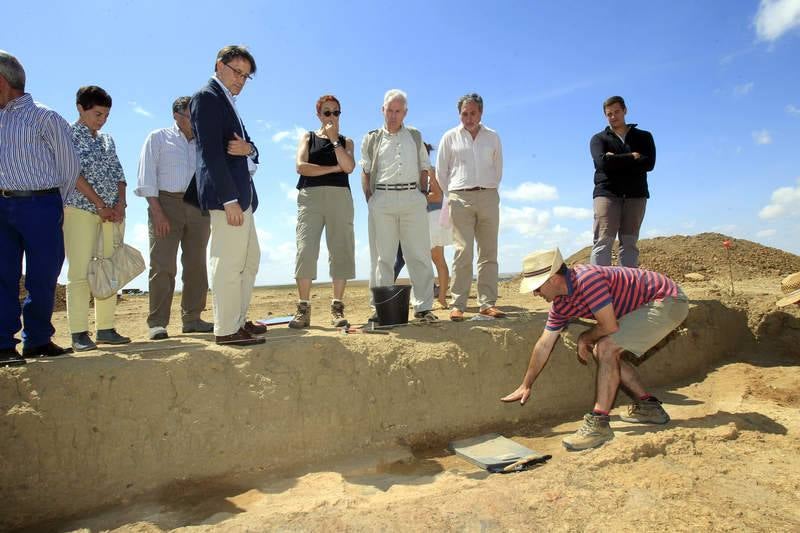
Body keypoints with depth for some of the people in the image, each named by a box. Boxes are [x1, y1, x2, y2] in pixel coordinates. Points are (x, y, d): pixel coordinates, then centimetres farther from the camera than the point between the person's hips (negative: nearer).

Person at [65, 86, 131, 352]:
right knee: (80, 272, -7)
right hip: (81, 210, -6)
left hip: (112, 213, 6)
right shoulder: (68, 135, 1)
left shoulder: (107, 140, 19)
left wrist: (120, 204, -3)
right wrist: (99, 205, -12)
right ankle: (79, 333, -3)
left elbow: (119, 174, 13)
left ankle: (105, 329, 11)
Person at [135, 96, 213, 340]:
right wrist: (157, 211, -12)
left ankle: (192, 318, 10)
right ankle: (157, 322, -5)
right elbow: (146, 177, -1)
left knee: (196, 265, 2)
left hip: (198, 207, 4)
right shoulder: (158, 138, 9)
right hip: (166, 203, -4)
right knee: (163, 266, -9)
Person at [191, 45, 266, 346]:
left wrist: (248, 148, -6)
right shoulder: (207, 97, -6)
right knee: (229, 263, -7)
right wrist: (230, 199, -22)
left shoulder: (227, 101, 23)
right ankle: (226, 329, 2)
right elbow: (211, 152, -17)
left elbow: (248, 148, 20)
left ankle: (238, 320, 24)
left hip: (241, 194, 11)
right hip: (227, 195, -10)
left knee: (250, 259, 15)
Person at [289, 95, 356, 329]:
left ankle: (337, 307, -1)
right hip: (310, 196, -1)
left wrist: (334, 139, 0)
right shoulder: (308, 137, 18)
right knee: (305, 250, -11)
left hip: (339, 197, 1)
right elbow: (301, 166, 0)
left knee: (340, 250, -6)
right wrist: (333, 168, -2)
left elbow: (349, 167, -1)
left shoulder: (346, 141, 20)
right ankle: (303, 309, -9)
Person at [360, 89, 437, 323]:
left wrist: (418, 194, 5)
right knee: (382, 256, 0)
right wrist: (370, 200, 1)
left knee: (419, 255, -2)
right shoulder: (371, 139, 13)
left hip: (412, 199, 1)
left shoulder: (415, 136, 17)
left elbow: (424, 169, 17)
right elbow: (365, 173, 11)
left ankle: (423, 306, 2)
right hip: (382, 199, -1)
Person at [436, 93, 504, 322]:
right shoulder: (450, 137, 8)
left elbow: (498, 169, 18)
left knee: (489, 252, 0)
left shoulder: (493, 137, 14)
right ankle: (458, 305, -9)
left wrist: (488, 191, 11)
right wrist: (453, 195, 7)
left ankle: (487, 303, 4)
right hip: (460, 198, -2)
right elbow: (441, 171, 10)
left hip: (488, 197, 3)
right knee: (463, 251, -10)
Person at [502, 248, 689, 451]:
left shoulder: (587, 278, -28)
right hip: (649, 305, 9)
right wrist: (526, 385, 11)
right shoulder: (560, 304, 1)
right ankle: (649, 407, 21)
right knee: (603, 353, 10)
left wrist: (583, 338, -6)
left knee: (606, 347, -21)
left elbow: (609, 326, -27)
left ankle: (598, 423, -17)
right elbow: (544, 345, 6)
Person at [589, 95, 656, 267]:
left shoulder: (643, 136, 17)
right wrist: (632, 157, -4)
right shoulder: (599, 139, 14)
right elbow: (603, 162, -7)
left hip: (636, 195, 2)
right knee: (603, 242, -13)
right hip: (607, 193, -2)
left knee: (629, 243, -2)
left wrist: (616, 160, -5)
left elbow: (649, 163, -2)